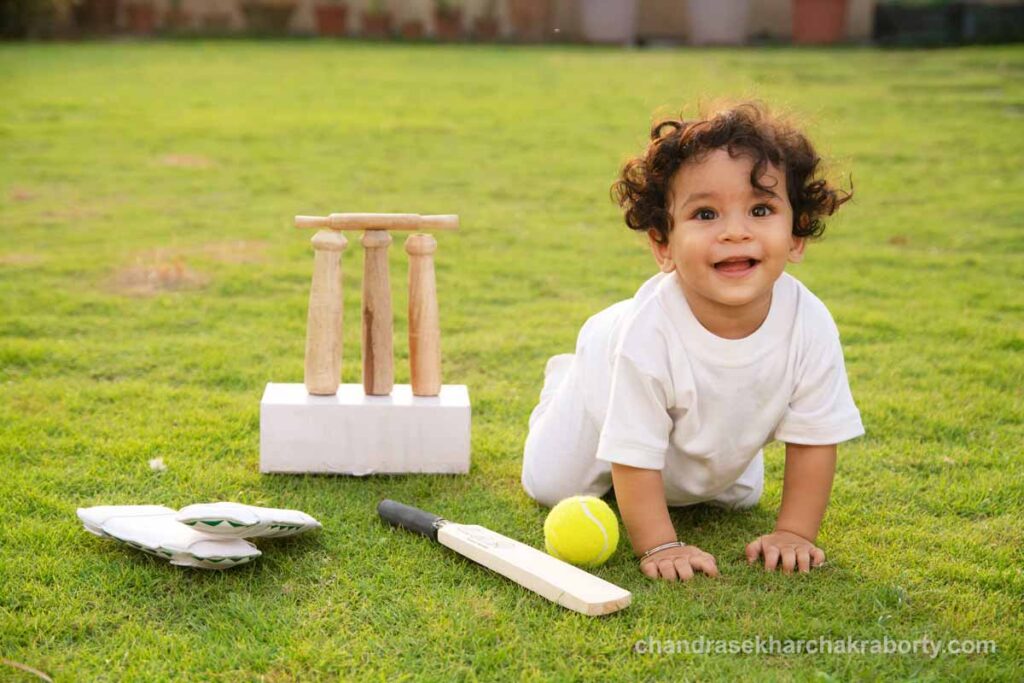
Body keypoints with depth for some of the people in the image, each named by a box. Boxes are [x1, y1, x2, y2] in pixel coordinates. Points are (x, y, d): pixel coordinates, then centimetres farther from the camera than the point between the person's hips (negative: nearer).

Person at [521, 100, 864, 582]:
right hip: (610, 376, -3)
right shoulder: (647, 332, -47)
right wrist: (659, 546, -36)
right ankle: (563, 380, 37)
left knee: (740, 497, 23)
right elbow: (634, 460, -36)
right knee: (551, 486, 13)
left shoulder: (810, 325, -38)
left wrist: (794, 533, -24)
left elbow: (814, 438, -24)